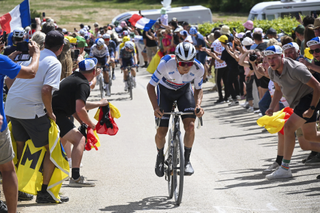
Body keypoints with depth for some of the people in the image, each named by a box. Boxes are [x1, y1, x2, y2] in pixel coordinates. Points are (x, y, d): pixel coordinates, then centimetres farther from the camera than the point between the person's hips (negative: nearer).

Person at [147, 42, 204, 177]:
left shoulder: (198, 68, -30)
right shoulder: (166, 64, -37)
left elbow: (198, 89, -10)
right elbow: (151, 86, -25)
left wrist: (198, 105, -30)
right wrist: (155, 107, -38)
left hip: (184, 90, 1)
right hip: (165, 90, -1)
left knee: (190, 125, -20)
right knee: (161, 132, -5)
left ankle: (186, 160, 1)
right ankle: (160, 157, 26)